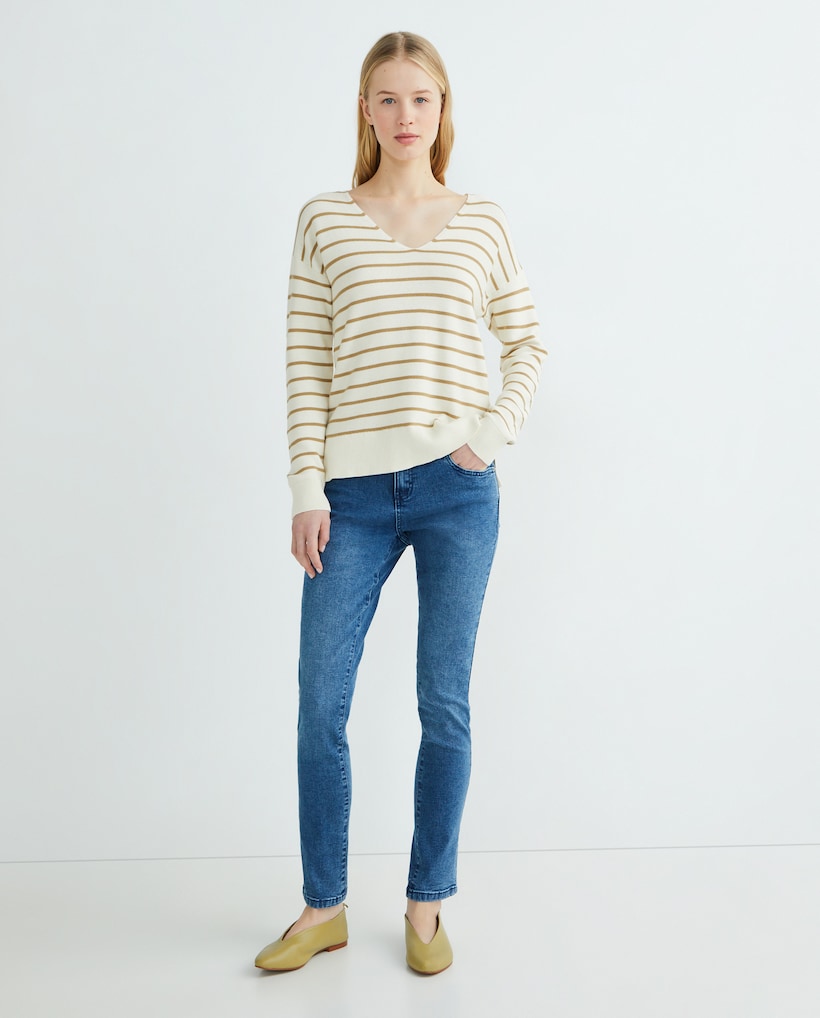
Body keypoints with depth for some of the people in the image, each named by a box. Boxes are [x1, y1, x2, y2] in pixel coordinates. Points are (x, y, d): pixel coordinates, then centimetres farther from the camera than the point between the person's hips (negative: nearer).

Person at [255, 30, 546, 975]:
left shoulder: (483, 224, 8)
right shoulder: (324, 221, 5)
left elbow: (526, 342, 14)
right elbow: (306, 364, 2)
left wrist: (495, 431, -2)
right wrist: (307, 488, -4)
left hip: (457, 490, 0)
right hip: (354, 494, 0)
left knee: (444, 704, 7)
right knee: (320, 703, 3)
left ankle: (426, 908, 24)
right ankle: (323, 908, 23)